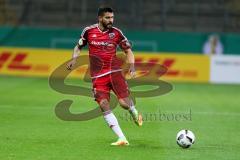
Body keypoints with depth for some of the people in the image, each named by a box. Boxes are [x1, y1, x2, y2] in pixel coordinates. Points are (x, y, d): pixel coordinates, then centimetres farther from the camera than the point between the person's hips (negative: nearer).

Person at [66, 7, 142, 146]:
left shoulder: (116, 32, 2)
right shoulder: (89, 31, 2)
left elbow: (128, 51, 9)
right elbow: (79, 47, 16)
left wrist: (132, 65, -7)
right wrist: (74, 59, -3)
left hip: (114, 71, -1)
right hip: (98, 76, 1)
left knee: (124, 102, -17)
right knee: (104, 105, -14)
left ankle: (135, 113, 22)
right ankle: (122, 139, -12)